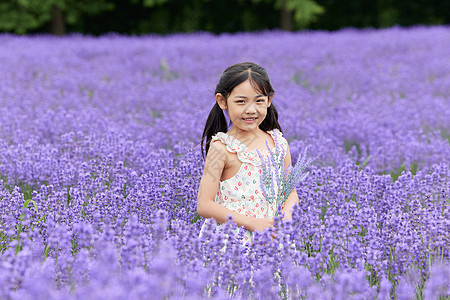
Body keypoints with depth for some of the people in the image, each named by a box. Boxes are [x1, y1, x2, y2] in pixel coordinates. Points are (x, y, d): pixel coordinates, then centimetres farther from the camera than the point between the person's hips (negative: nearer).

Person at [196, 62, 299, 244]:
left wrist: (286, 214, -7)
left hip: (269, 236, 4)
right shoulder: (222, 147, -7)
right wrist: (252, 223, -17)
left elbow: (291, 192, 16)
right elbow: (204, 206, -11)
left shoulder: (278, 142, 8)